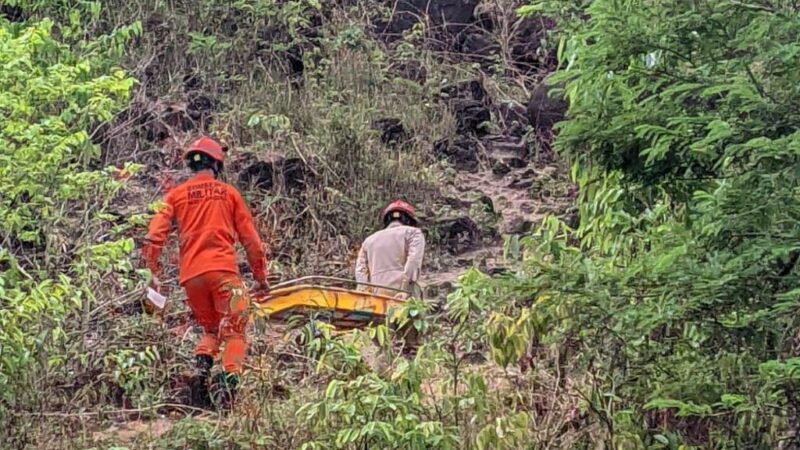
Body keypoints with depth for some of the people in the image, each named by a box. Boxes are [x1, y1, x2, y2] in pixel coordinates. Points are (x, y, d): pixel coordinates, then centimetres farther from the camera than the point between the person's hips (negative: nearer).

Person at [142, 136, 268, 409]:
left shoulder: (176, 195, 13)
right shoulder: (229, 193, 11)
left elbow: (154, 236, 2)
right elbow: (250, 239, 11)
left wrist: (154, 272, 8)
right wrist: (261, 277, 19)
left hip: (190, 275, 3)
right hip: (223, 270, -3)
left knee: (211, 330, 22)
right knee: (234, 332, 1)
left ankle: (201, 368, -2)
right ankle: (229, 380, -20)